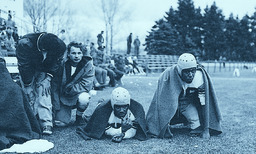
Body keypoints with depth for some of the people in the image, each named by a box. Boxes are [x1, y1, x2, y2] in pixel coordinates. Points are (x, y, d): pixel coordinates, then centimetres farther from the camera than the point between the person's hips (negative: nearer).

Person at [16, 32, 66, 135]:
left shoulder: (59, 46, -29)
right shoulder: (24, 44, -35)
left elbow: (56, 63, -11)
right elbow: (24, 66, -26)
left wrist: (48, 78, -19)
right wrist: (28, 85, -22)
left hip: (44, 71, 1)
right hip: (28, 71, -1)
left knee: (44, 93, -16)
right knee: (29, 95, -10)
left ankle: (46, 124, -18)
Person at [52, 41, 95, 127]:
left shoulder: (88, 65, -11)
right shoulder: (62, 64, -9)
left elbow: (86, 85, -17)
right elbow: (55, 86, -6)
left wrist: (69, 89, -21)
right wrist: (56, 106, -11)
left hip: (78, 95, -1)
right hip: (63, 98, 1)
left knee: (83, 98, -36)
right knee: (60, 122, -16)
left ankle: (79, 116, -4)